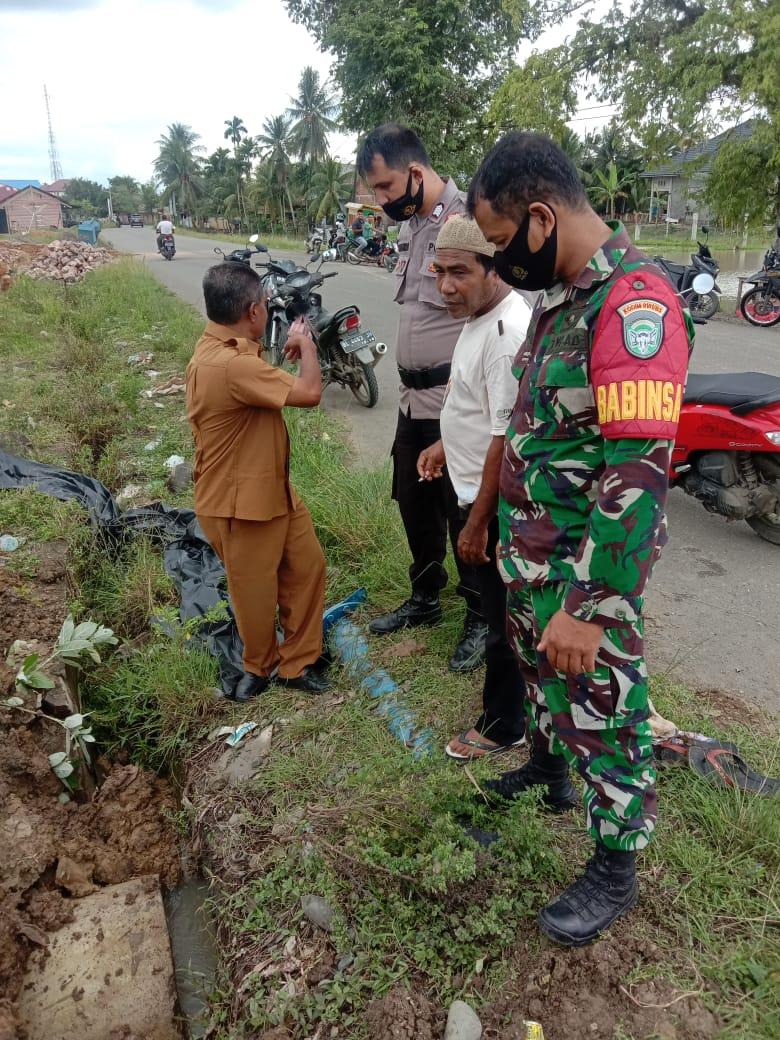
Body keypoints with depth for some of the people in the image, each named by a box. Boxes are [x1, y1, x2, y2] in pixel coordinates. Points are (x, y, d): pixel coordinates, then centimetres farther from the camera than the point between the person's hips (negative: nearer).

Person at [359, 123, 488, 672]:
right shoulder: (411, 225, 12)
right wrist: (410, 378, 20)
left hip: (457, 402, -9)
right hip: (415, 396, 9)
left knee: (464, 513, 3)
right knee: (414, 503, 19)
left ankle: (481, 617, 22)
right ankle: (425, 599, 38)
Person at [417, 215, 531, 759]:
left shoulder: (507, 333, -27)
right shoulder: (483, 315, 5)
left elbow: (508, 439, -28)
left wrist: (477, 523, -24)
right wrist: (448, 444, 16)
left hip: (497, 503, -10)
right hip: (478, 487, 10)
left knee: (504, 616, 7)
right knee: (499, 607, 27)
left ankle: (502, 725, 27)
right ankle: (513, 688, 50)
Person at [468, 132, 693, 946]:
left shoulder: (634, 301, -24)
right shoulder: (556, 294, 6)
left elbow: (639, 474, -29)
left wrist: (589, 606, -28)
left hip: (585, 569, -9)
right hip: (529, 549, 9)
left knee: (602, 716, 8)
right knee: (540, 671, 27)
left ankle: (614, 871, 30)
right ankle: (547, 767, 54)